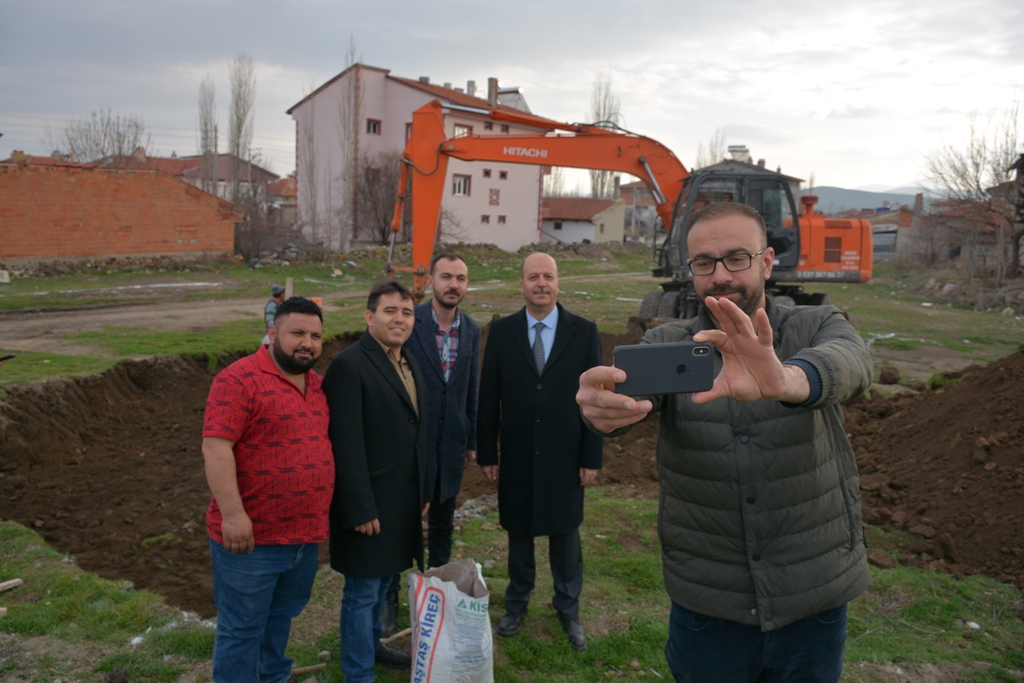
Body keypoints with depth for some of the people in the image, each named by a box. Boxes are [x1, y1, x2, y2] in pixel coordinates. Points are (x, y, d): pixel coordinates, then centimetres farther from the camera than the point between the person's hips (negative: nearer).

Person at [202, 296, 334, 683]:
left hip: (305, 535, 7)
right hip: (251, 538, -7)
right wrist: (232, 514, -25)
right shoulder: (240, 379, -15)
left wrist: (321, 516, 17)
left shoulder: (317, 384, 9)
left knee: (280, 620, 23)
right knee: (242, 630, 8)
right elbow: (215, 447, -21)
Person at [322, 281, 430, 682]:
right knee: (363, 589, 5)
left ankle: (371, 643, 42)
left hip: (403, 499, 8)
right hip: (370, 502, -8)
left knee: (383, 579, 22)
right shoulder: (349, 365, -17)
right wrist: (360, 509, -20)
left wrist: (423, 490, 14)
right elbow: (348, 445, -20)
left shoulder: (411, 364, 10)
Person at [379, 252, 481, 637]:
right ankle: (389, 597, 26)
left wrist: (471, 441, 12)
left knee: (443, 522, 17)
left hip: (450, 442, 4)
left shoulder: (471, 330, 3)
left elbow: (471, 388, 9)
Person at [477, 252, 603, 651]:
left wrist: (591, 458, -4)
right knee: (519, 532, 14)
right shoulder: (501, 332, -2)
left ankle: (569, 610, 32)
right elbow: (489, 398, 1)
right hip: (517, 457, 1)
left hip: (565, 457, 0)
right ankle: (517, 604, 35)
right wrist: (487, 454, 0)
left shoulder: (584, 332, -4)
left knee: (565, 533, 13)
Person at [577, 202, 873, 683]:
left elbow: (849, 362, -28)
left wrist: (785, 379, -51)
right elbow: (634, 386, -24)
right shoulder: (667, 345, -3)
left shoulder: (817, 328, -5)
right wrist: (603, 406, -49)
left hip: (814, 603, 0)